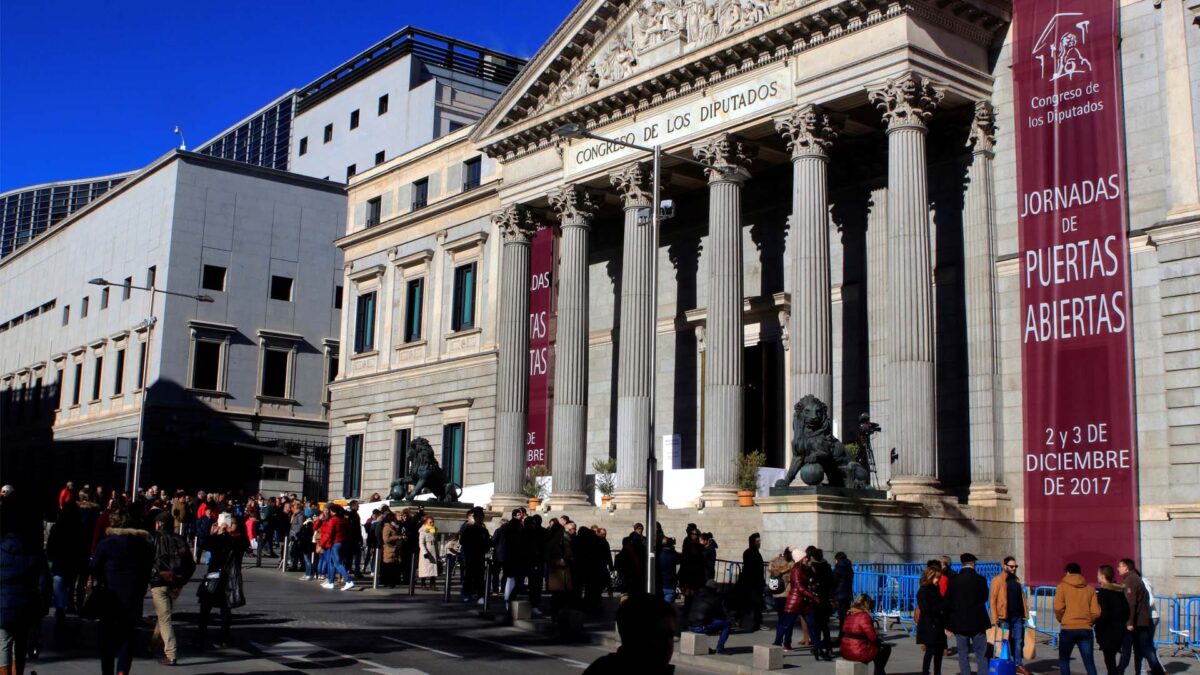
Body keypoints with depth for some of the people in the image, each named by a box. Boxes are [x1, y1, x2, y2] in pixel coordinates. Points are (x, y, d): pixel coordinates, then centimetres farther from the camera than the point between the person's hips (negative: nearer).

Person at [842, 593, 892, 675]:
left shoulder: (849, 615, 8)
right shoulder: (864, 616, -18)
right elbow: (872, 637, -19)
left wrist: (877, 640, 15)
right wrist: (879, 640, 4)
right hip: (859, 653, -9)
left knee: (877, 647, 31)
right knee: (886, 648, 13)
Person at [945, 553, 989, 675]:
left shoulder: (953, 580, -6)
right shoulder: (980, 580, -8)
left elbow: (947, 602, -3)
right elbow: (984, 598, 7)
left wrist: (948, 624, 3)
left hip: (960, 623, 0)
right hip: (978, 622, 0)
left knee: (963, 656, 7)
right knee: (981, 655, 7)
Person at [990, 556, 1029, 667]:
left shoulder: (1017, 579, 14)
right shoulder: (998, 580, -6)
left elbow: (1022, 597, 15)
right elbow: (992, 600, -10)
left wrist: (1025, 613, 7)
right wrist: (994, 619, -15)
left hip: (1018, 616, 5)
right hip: (1004, 617, -5)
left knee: (1018, 641, 8)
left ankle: (1018, 665, 16)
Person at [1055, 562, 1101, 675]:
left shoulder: (1062, 586, 0)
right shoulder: (1090, 588, 10)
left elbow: (1058, 608, -11)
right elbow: (1096, 612, 2)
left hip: (1068, 629, -3)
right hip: (1086, 630, 3)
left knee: (1064, 660, 12)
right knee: (1089, 662, 6)